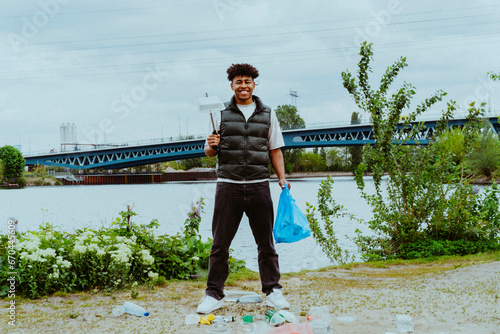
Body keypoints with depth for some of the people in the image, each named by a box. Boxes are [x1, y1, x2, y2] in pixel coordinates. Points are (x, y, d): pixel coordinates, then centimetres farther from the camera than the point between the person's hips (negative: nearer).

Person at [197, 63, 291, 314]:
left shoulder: (267, 115, 11)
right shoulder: (221, 114, 7)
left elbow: (275, 150, 14)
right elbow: (209, 152, 9)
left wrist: (282, 178, 2)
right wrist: (211, 146, -15)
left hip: (258, 185, 1)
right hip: (228, 185, -1)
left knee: (266, 241, 6)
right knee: (220, 243, 2)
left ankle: (273, 291, 17)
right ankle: (214, 294, 12)